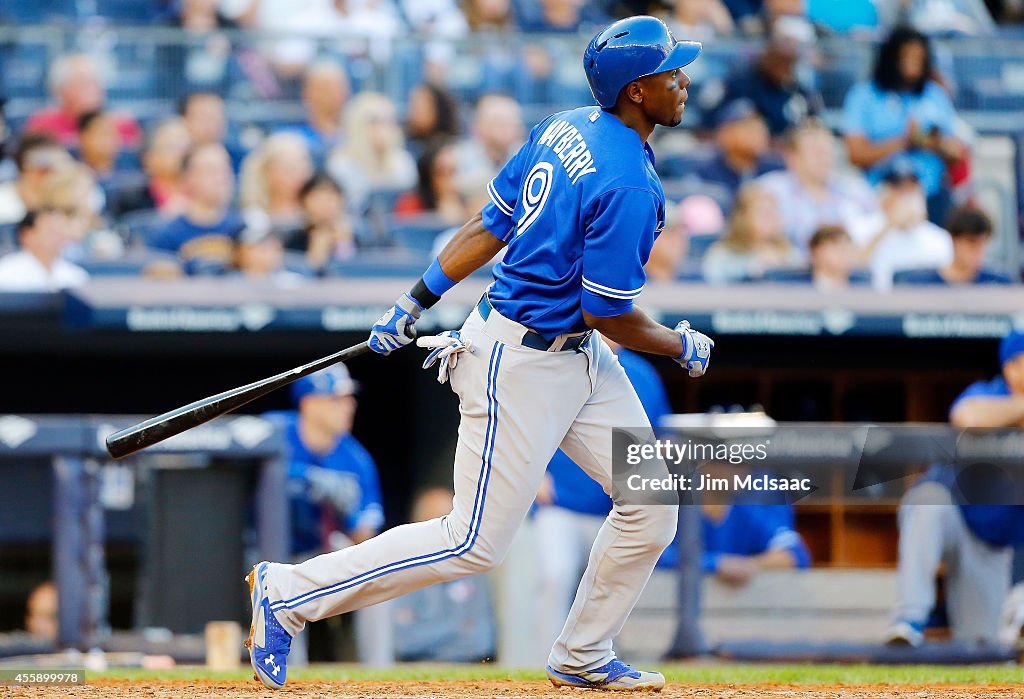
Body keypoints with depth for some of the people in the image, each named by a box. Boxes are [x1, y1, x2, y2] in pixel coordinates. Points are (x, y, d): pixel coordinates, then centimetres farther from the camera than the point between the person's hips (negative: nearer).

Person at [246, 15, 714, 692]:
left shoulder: (562, 130, 4)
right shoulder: (630, 185, -24)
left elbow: (488, 228, 9)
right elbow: (608, 313, -19)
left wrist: (415, 303, 13)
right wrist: (683, 347, -1)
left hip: (579, 358, 10)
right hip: (521, 364, -10)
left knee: (652, 506, 10)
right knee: (475, 543, -3)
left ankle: (582, 659, 22)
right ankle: (289, 593, 5)